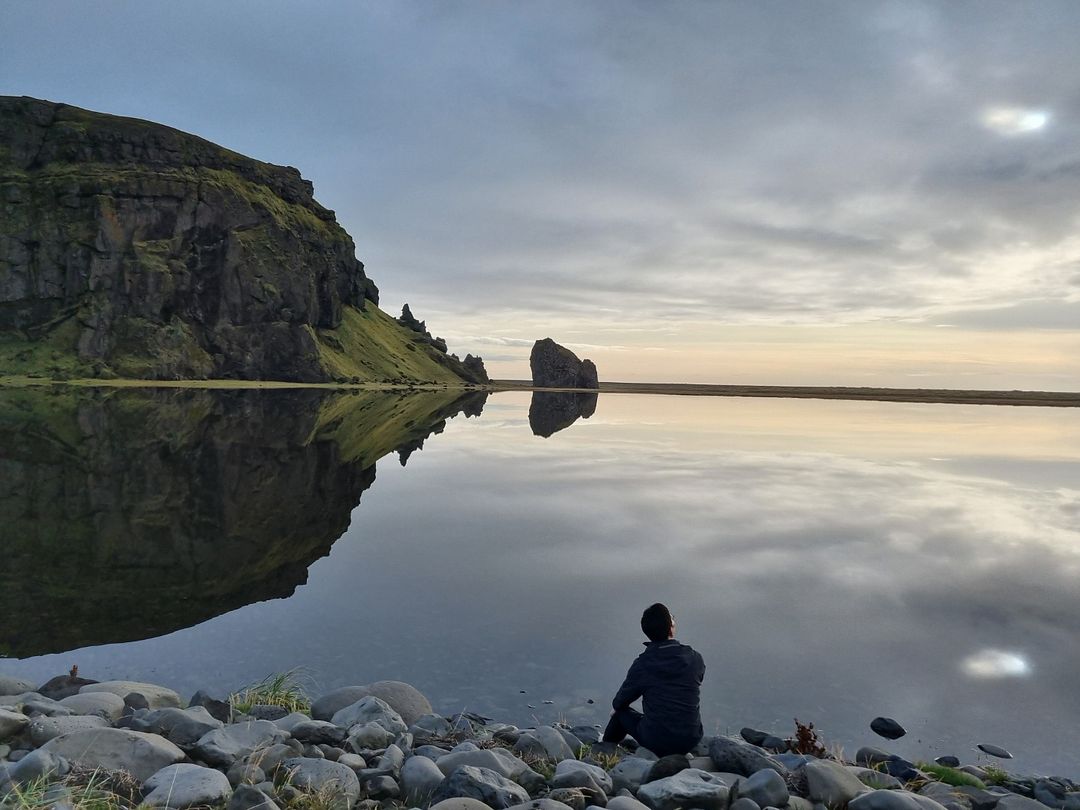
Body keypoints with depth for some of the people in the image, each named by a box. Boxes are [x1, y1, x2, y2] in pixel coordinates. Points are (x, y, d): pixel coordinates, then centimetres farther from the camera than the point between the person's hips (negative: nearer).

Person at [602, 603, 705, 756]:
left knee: (621, 713, 23)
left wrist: (616, 708, 27)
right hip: (691, 741, 2)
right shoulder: (695, 659, -6)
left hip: (657, 743, -2)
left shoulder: (642, 664, -12)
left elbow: (620, 702, 2)